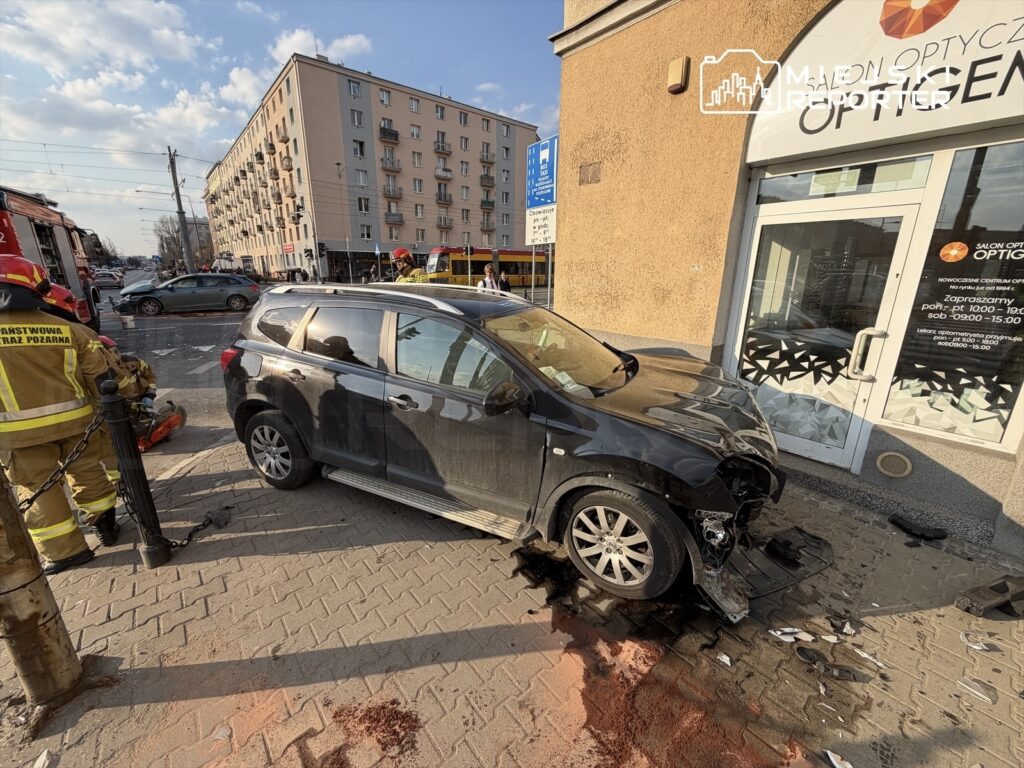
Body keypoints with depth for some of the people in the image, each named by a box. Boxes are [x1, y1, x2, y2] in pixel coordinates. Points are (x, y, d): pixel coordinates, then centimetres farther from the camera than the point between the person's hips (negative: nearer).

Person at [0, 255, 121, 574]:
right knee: (87, 473, 18)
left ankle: (66, 550, 17)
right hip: (74, 420, 2)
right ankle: (106, 526, 30)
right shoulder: (68, 329, -4)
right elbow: (100, 375, 0)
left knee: (38, 490, 10)